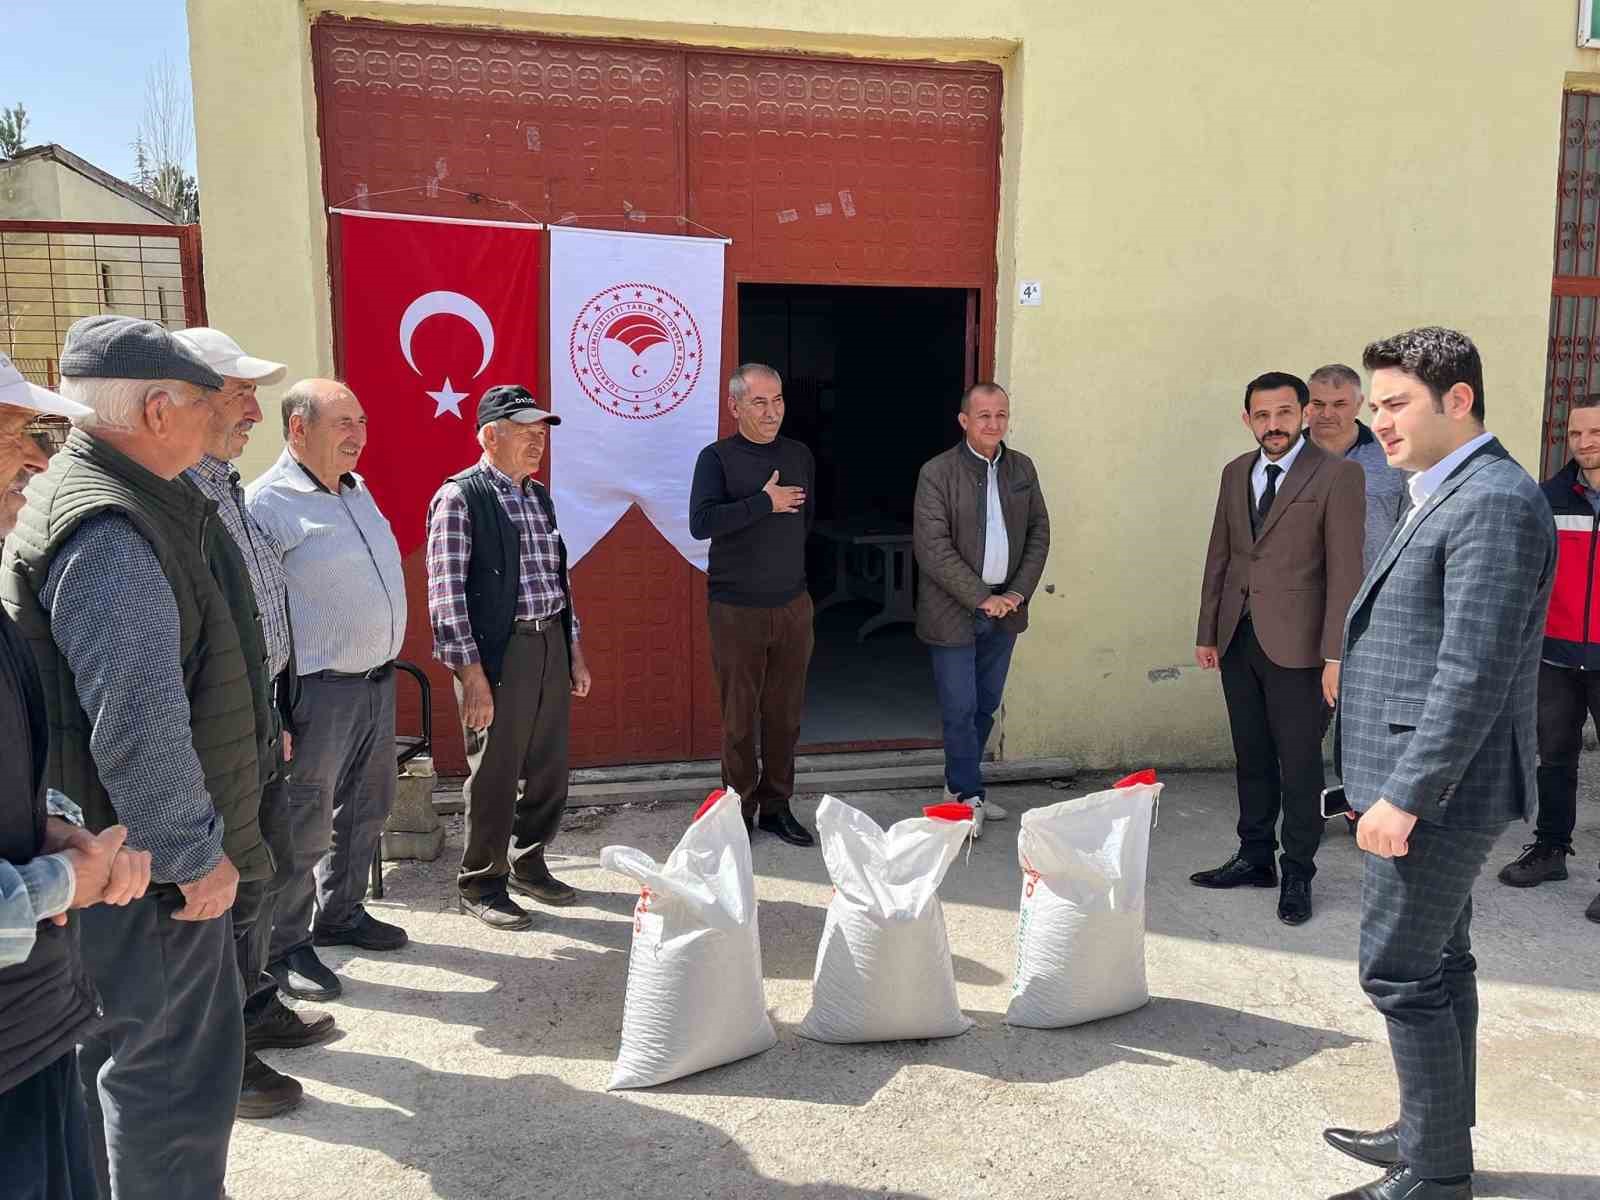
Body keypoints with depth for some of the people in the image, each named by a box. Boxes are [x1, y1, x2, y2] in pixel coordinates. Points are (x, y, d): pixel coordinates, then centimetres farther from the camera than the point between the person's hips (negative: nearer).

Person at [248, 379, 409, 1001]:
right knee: (303, 829, 2)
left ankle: (341, 914, 38)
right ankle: (284, 948, 19)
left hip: (378, 682, 9)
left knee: (366, 810, 20)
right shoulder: (267, 503, -15)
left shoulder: (357, 490, 11)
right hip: (318, 693, -8)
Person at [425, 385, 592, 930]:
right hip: (497, 651, -7)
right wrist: (471, 673, -18)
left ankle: (528, 864, 34)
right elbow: (446, 592, -15)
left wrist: (574, 651, 16)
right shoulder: (459, 498, -10)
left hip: (551, 644, 7)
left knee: (549, 769, 14)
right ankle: (480, 883, 21)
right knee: (495, 774, 3)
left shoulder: (539, 496, 14)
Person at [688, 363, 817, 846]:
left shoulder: (800, 456, 8)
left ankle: (775, 806, 24)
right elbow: (701, 521, -20)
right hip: (736, 610, -4)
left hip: (793, 606, 4)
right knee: (740, 719, 4)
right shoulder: (717, 457, -6)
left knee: (785, 715, 10)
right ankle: (739, 810, 18)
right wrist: (765, 503, -17)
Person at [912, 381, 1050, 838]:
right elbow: (933, 548, -15)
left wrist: (1017, 593, -3)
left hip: (1003, 609, 5)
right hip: (954, 612, -5)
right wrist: (980, 599, -16)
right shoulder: (937, 473, -10)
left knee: (985, 706, 14)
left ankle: (959, 786, 29)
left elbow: (1038, 534, 9)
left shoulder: (1022, 468, 7)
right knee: (960, 709, 0)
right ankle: (969, 796, 15)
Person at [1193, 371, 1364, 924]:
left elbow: (1345, 569, -11)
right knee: (1251, 758, 15)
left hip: (1296, 644, -5)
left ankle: (1297, 875, 16)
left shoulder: (1338, 475, -7)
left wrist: (1335, 654, -15)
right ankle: (1255, 857, 28)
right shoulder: (1235, 473, 11)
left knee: (1300, 764, 3)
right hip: (1238, 639, 6)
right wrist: (1207, 632, 12)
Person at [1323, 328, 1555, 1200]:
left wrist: (1404, 793, -23)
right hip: (1425, 785, 10)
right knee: (1438, 963, 18)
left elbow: (1475, 670, -24)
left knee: (1401, 974, -3)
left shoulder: (1494, 501, -17)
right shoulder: (1445, 498, 14)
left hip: (1434, 787, -10)